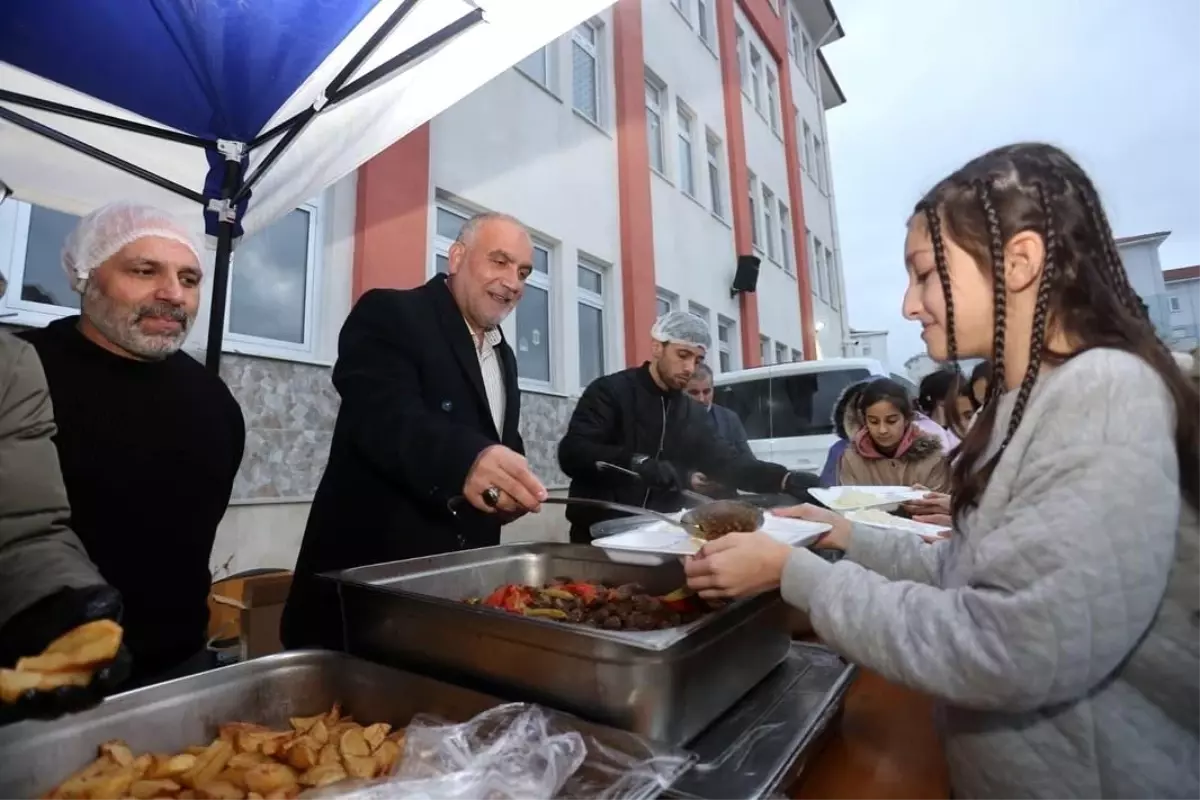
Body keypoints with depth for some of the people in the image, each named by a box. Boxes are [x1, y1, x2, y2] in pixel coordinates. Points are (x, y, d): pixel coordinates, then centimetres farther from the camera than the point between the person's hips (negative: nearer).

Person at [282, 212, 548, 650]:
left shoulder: (504, 356, 13)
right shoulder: (388, 314, -11)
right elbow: (385, 416, -28)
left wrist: (512, 483, -4)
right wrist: (466, 460, -46)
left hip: (462, 574, 7)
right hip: (369, 568, -7)